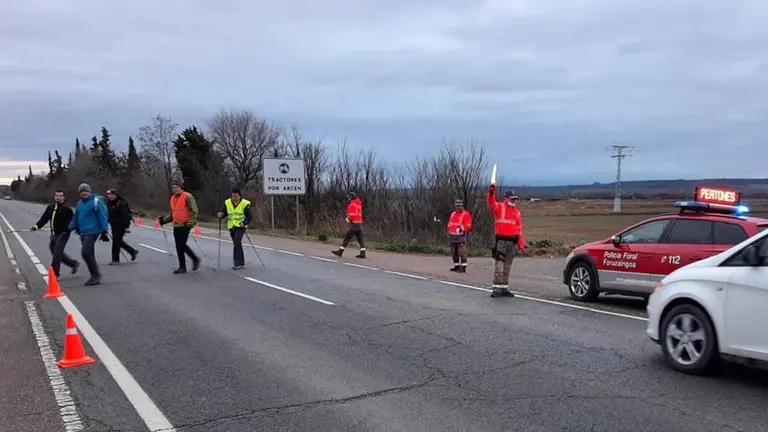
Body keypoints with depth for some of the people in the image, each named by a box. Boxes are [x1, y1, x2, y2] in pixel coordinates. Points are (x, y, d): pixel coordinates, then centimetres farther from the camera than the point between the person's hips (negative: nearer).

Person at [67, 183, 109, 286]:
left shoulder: (96, 201, -8)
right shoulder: (79, 203, 15)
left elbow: (103, 216, -12)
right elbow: (75, 217, 22)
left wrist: (104, 231, -15)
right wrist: (70, 228, 13)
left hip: (92, 232, -8)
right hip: (83, 233, 8)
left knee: (86, 252, -16)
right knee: (88, 254, 9)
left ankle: (96, 275, -6)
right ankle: (95, 276, 17)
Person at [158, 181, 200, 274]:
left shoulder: (187, 197, -10)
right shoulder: (173, 198, 15)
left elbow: (194, 211, -13)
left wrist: (190, 223, -20)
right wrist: (163, 220, 12)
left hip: (185, 225, -8)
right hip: (176, 225, 8)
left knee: (182, 244, -12)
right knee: (178, 246, 7)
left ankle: (195, 260, 8)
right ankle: (182, 267, 14)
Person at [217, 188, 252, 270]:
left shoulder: (244, 204, -9)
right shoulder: (227, 203, 3)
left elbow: (249, 216, -9)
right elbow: (224, 213, 12)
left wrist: (244, 223, -26)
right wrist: (221, 215, -11)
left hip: (240, 227, -5)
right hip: (231, 227, 5)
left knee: (237, 243, -19)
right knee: (237, 244, 11)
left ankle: (237, 263, -16)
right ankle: (241, 263, 21)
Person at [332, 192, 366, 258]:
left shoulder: (352, 205, -12)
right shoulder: (359, 204, 15)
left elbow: (351, 215, -20)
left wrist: (348, 219, -1)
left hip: (353, 223, -8)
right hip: (359, 223, 8)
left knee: (347, 238, -3)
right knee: (360, 239, 5)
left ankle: (340, 251, 1)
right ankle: (362, 253, 2)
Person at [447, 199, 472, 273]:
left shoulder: (465, 214, -3)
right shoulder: (453, 214, 20)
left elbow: (468, 225, -9)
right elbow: (449, 224, 26)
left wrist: (463, 228, -24)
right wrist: (449, 232, 17)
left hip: (461, 236, -8)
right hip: (453, 236, 8)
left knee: (462, 252, -14)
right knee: (454, 252, 11)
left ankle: (463, 267, -13)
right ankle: (456, 266, 21)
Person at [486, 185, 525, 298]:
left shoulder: (517, 212, 15)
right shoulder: (499, 207, -1)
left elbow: (519, 229, 16)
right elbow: (491, 204, -24)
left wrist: (521, 244, 11)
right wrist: (491, 193, -44)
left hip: (512, 242, 6)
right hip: (501, 240, -6)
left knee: (507, 267, 11)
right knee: (499, 265, -10)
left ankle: (504, 288, 19)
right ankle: (496, 288, -8)